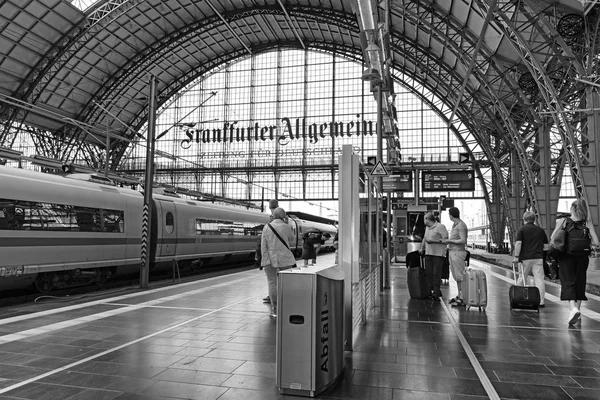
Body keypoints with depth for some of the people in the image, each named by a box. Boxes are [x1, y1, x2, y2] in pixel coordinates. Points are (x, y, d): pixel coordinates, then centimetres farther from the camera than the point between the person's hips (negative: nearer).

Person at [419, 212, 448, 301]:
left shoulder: (440, 226, -6)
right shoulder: (427, 227, 18)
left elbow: (446, 240, -12)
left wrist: (433, 241, -16)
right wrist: (422, 248, 25)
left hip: (438, 253, -7)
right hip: (428, 253, 7)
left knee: (436, 273, -8)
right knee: (428, 272, 3)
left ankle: (436, 293, -4)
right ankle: (437, 291, 12)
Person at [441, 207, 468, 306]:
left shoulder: (461, 225, -15)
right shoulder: (455, 225, 14)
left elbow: (463, 241, -21)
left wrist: (449, 241, -16)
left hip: (458, 253, -10)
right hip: (452, 252, 10)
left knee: (460, 277, -6)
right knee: (456, 276, 14)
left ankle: (463, 299, -2)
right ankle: (459, 296, 21)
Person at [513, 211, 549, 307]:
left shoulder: (522, 230, 0)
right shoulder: (541, 230, 11)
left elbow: (518, 243, -12)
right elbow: (546, 246, 13)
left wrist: (516, 256, -8)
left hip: (525, 258, -2)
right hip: (538, 258, 2)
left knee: (522, 279, 9)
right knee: (539, 279, 1)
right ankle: (540, 302, -1)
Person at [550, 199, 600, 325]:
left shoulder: (563, 221, -5)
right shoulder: (587, 223, -2)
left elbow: (552, 239, -10)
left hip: (566, 256, -2)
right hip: (582, 257, 3)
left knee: (568, 283, -2)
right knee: (580, 283, 16)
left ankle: (573, 308, -25)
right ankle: (578, 312, 27)